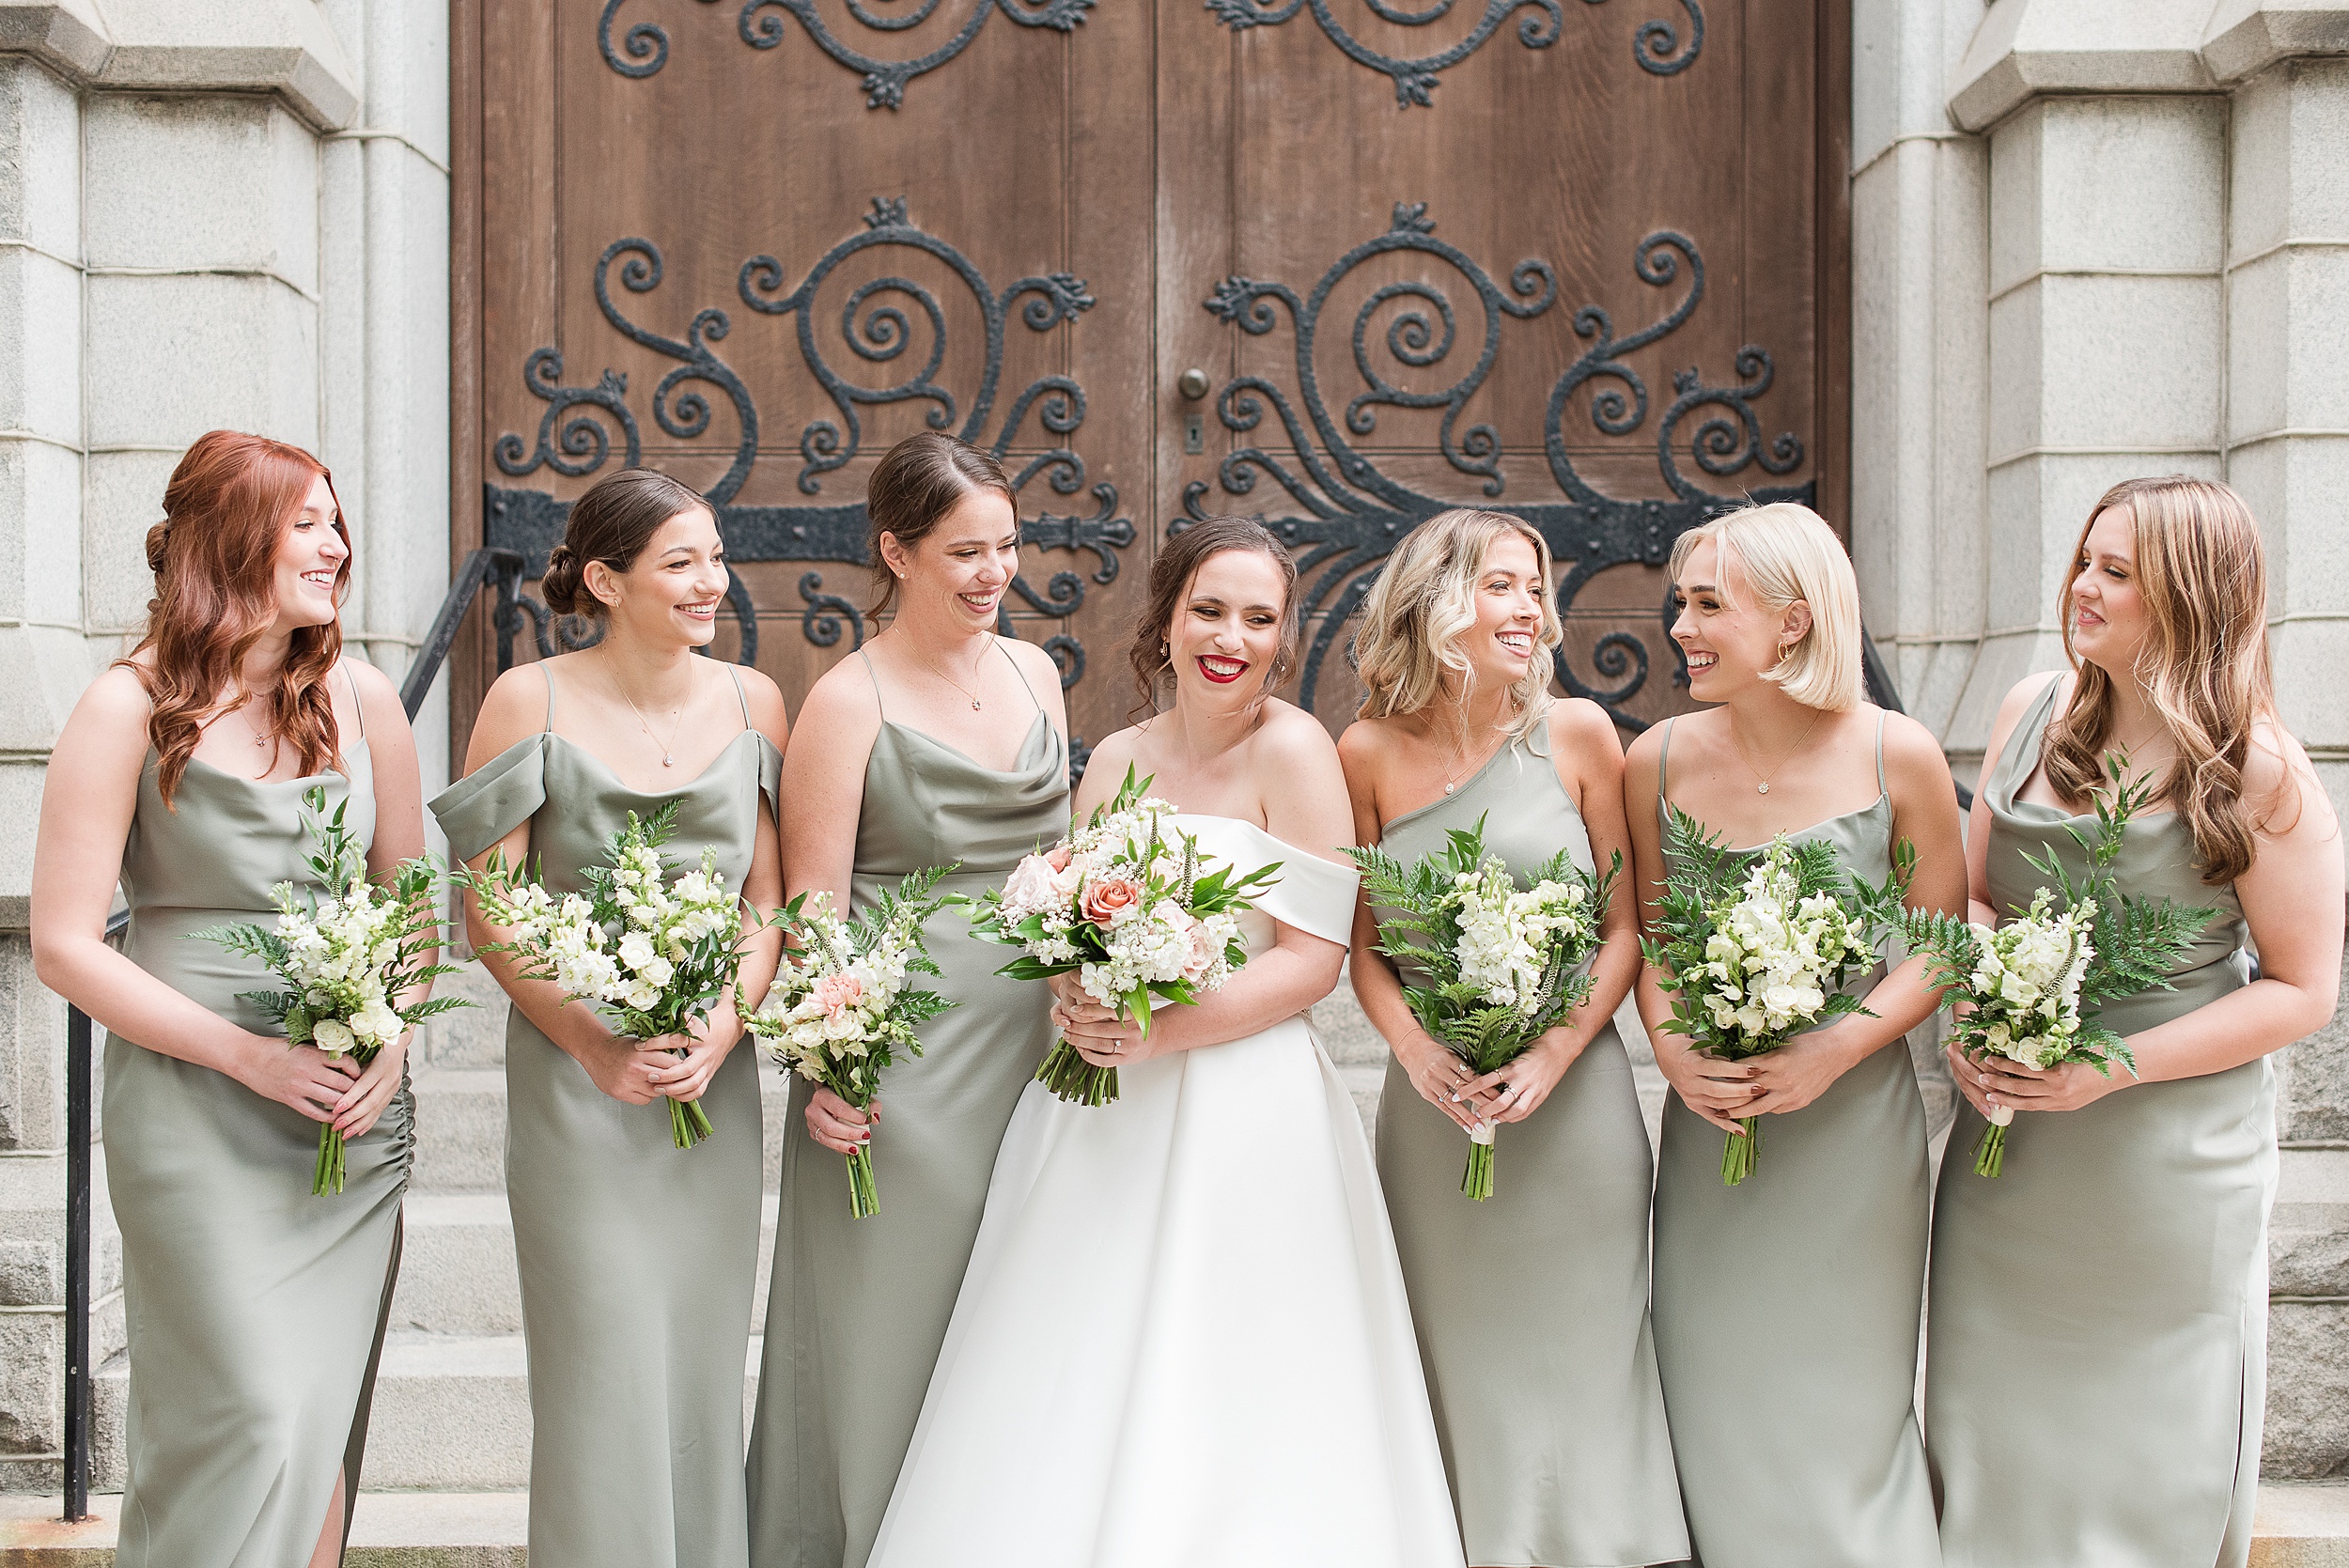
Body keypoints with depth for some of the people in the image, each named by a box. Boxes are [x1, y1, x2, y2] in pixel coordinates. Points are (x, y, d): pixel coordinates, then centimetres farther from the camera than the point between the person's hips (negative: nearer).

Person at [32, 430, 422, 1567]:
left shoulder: (360, 698, 7)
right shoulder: (131, 707, -5)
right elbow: (64, 945, -7)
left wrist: (393, 1044, -3)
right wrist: (246, 1053, -14)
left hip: (354, 1107, 4)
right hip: (194, 1111, -4)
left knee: (323, 1423, 7)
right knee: (254, 1420, -8)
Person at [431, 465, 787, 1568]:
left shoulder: (751, 702, 5)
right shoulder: (530, 701, -5)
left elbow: (772, 898, 6)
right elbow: (490, 908, -5)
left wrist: (724, 1027, -9)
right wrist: (596, 1043, -13)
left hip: (715, 1071, 3)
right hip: (575, 1070, -3)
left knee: (702, 1360, 10)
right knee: (602, 1364, -1)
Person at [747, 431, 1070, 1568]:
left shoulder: (1032, 672, 10)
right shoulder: (849, 700, -8)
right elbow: (813, 908, -11)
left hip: (1029, 1046, 6)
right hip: (901, 1070, -6)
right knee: (886, 1349, 2)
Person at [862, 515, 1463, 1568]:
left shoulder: (1293, 750, -7)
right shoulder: (1115, 760, 10)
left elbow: (1313, 959, -11)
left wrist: (1161, 1032, -20)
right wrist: (1074, 1002, -6)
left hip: (1241, 1114, -5)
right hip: (1096, 1117, 5)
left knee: (1217, 1416, -1)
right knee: (1068, 1403, 7)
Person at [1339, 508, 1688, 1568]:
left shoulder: (1576, 734, -2)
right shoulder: (1371, 753, -1)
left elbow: (1625, 926, 1)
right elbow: (1363, 945, 5)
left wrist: (1555, 1056, -12)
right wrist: (1417, 1052, -12)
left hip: (1575, 1095, 0)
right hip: (1435, 1102, 1)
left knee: (1580, 1351, 6)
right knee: (1459, 1359, 8)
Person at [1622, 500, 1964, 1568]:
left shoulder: (1897, 757, -10)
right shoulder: (1659, 761, -3)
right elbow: (1647, 937, 6)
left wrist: (1839, 1048, -17)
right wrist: (1671, 1047, -12)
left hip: (1855, 1117, -2)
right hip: (1711, 1117, 2)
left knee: (1845, 1400, 9)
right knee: (1715, 1393, 10)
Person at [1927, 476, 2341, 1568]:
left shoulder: (2256, 770, -12)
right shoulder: (2034, 712, 3)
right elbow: (1970, 897, 13)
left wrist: (2116, 1066, -18)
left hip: (2168, 1155, -4)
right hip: (2009, 1150, 4)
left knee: (2150, 1456, 8)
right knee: (1995, 1441, 13)